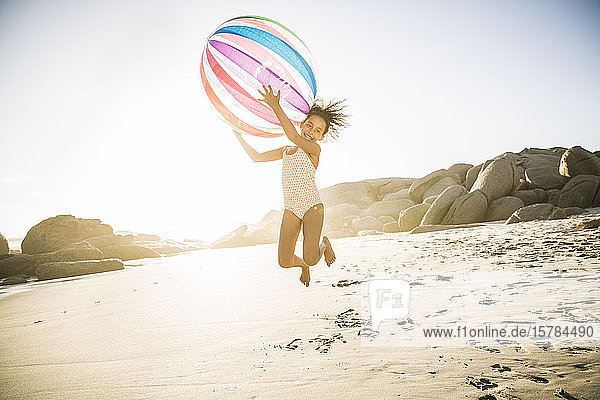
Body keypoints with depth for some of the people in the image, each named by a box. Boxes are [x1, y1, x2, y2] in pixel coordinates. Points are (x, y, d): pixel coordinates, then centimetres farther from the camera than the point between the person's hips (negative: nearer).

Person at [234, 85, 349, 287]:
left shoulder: (314, 149, -5)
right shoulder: (286, 151, 15)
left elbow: (293, 136, -25)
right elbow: (257, 157, 23)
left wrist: (276, 107, -32)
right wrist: (240, 137, 19)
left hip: (312, 205, -5)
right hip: (291, 209, 5)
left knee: (310, 259, -16)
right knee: (284, 261, -4)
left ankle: (324, 243, 20)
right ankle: (303, 265, 33)